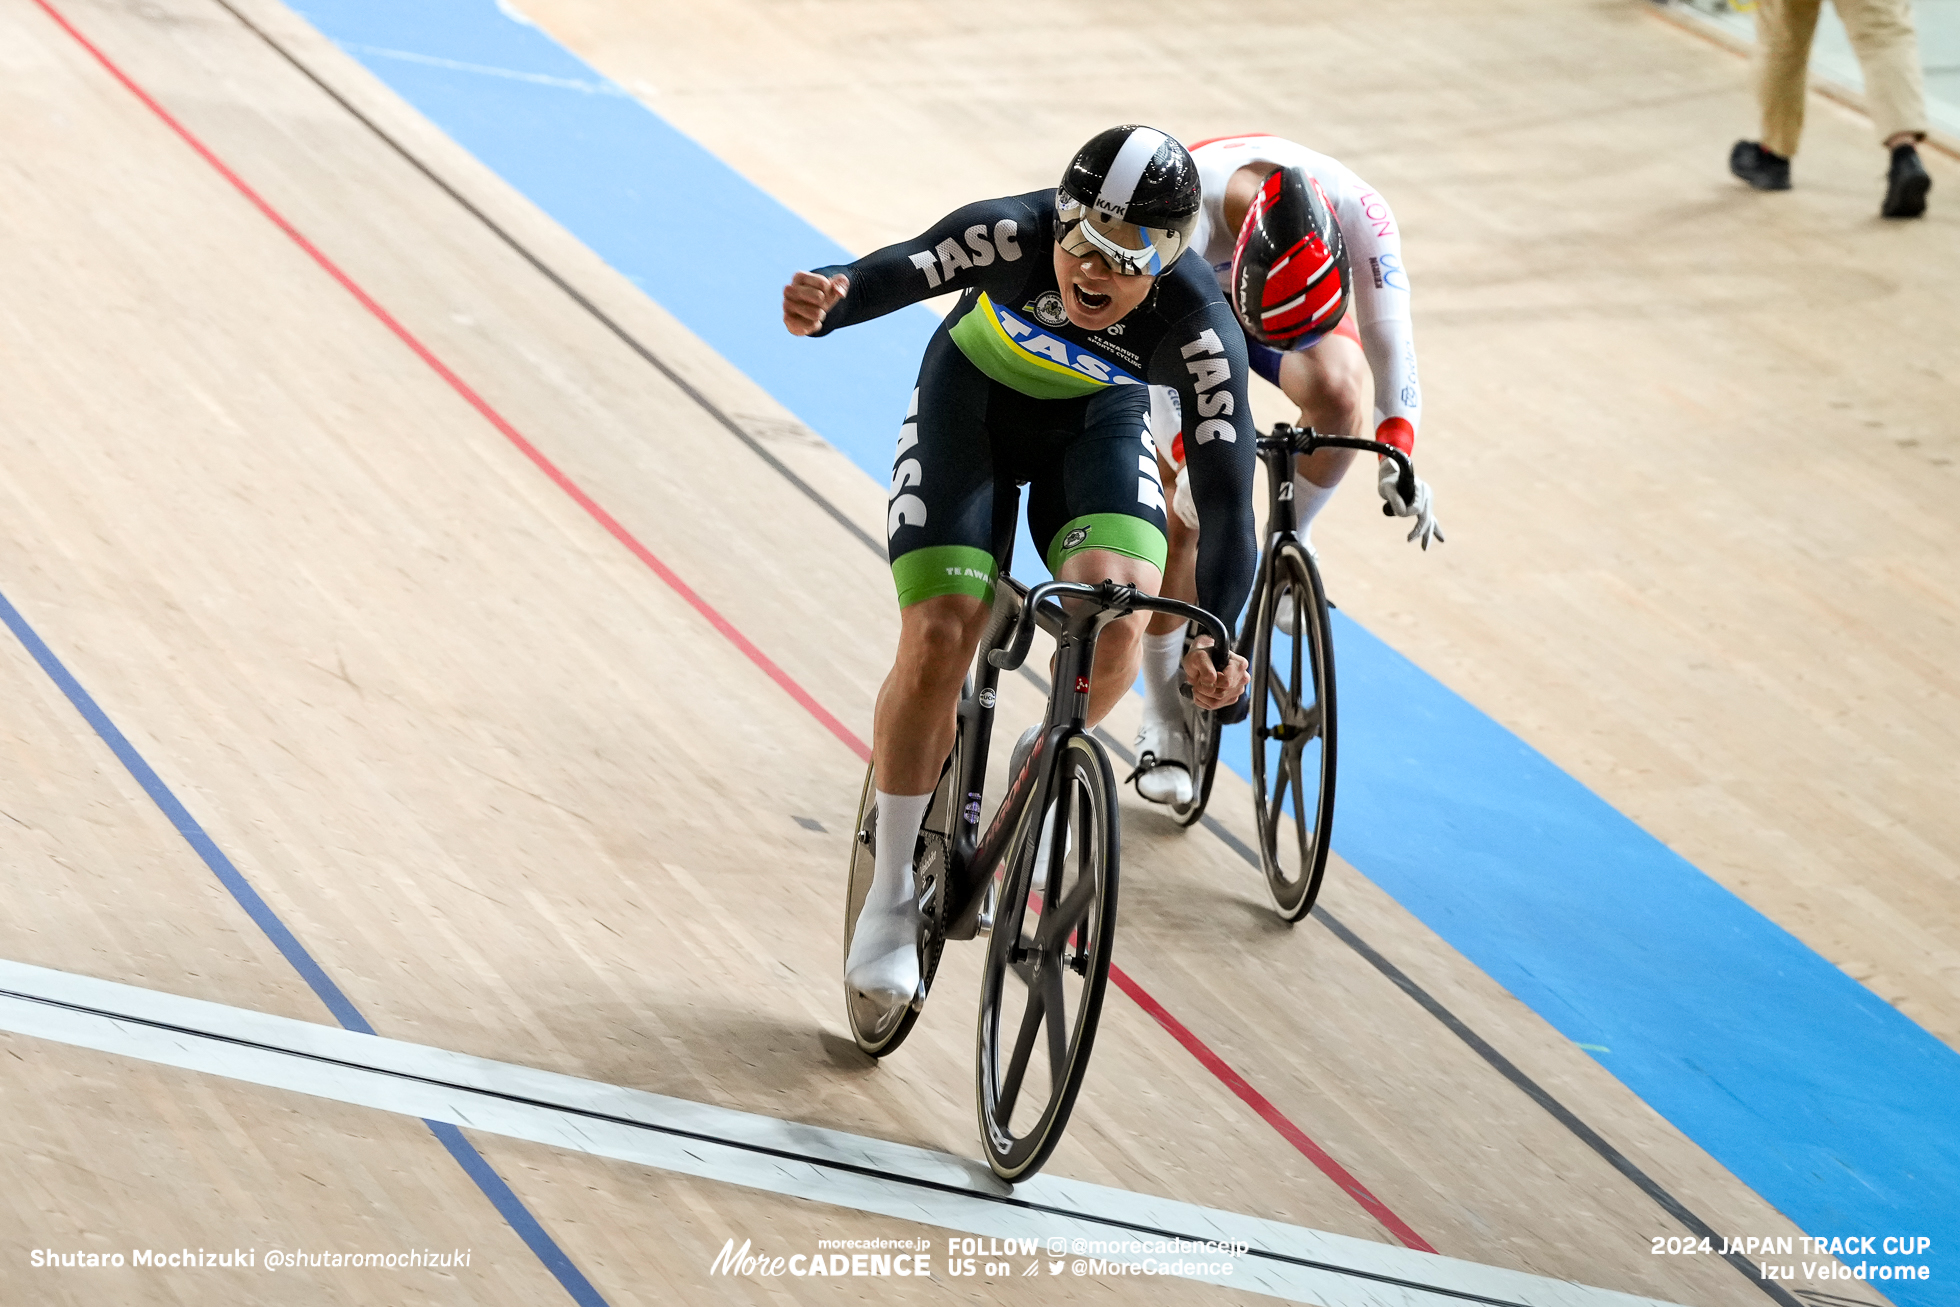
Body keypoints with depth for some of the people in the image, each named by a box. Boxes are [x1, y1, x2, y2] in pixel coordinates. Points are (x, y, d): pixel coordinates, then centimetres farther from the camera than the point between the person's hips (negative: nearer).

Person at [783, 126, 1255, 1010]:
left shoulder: (1200, 330, -34)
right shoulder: (1016, 235, -35)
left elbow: (1229, 499, -35)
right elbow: (893, 274, -44)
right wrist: (823, 303, -69)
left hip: (1098, 421, 1)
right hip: (972, 398, -1)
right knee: (939, 638, -15)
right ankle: (888, 902, 1)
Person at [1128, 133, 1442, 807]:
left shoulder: (1359, 212, -37)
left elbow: (1387, 337, -34)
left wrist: (1396, 453, -46)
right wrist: (1190, 458, -51)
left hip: (1304, 301, 2)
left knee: (1339, 389, -33)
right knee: (1181, 514, -8)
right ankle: (1164, 720, 7)